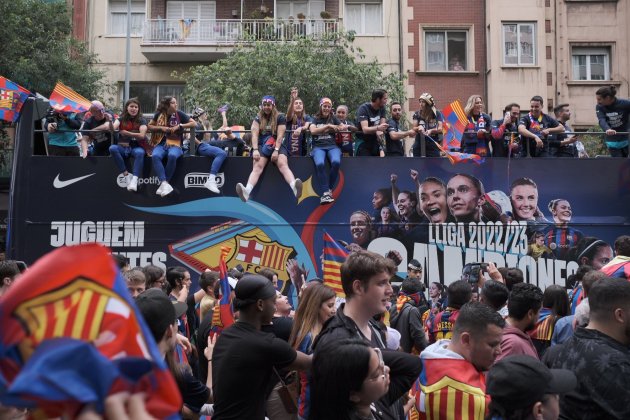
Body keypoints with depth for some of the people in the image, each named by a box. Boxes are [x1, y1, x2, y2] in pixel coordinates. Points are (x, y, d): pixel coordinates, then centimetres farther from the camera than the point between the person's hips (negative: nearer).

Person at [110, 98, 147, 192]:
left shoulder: (141, 120, 5)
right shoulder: (121, 119, 9)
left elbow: (142, 135, -9)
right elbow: (112, 129, -8)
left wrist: (127, 133, -16)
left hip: (136, 146, -2)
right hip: (122, 146, 2)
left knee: (140, 152, -37)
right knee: (112, 148, -31)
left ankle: (134, 179, -46)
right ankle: (126, 175, -28)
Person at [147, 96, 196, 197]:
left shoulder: (179, 114, 4)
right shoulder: (159, 114, 8)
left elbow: (193, 123, 5)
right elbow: (149, 126, 14)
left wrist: (179, 126, -7)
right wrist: (161, 128, -4)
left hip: (175, 144, -1)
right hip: (161, 143, 1)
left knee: (172, 156, -37)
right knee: (155, 156, -34)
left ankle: (163, 184, -27)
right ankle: (164, 184, -40)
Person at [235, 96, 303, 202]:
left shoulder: (280, 118, 5)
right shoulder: (258, 118, 11)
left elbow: (280, 135, -6)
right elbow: (254, 134, -1)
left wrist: (276, 150, -20)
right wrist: (255, 150, -17)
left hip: (277, 146, -1)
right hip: (261, 146, 1)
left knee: (283, 164, -29)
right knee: (257, 166, -26)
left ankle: (294, 187, -57)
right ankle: (247, 190, -54)